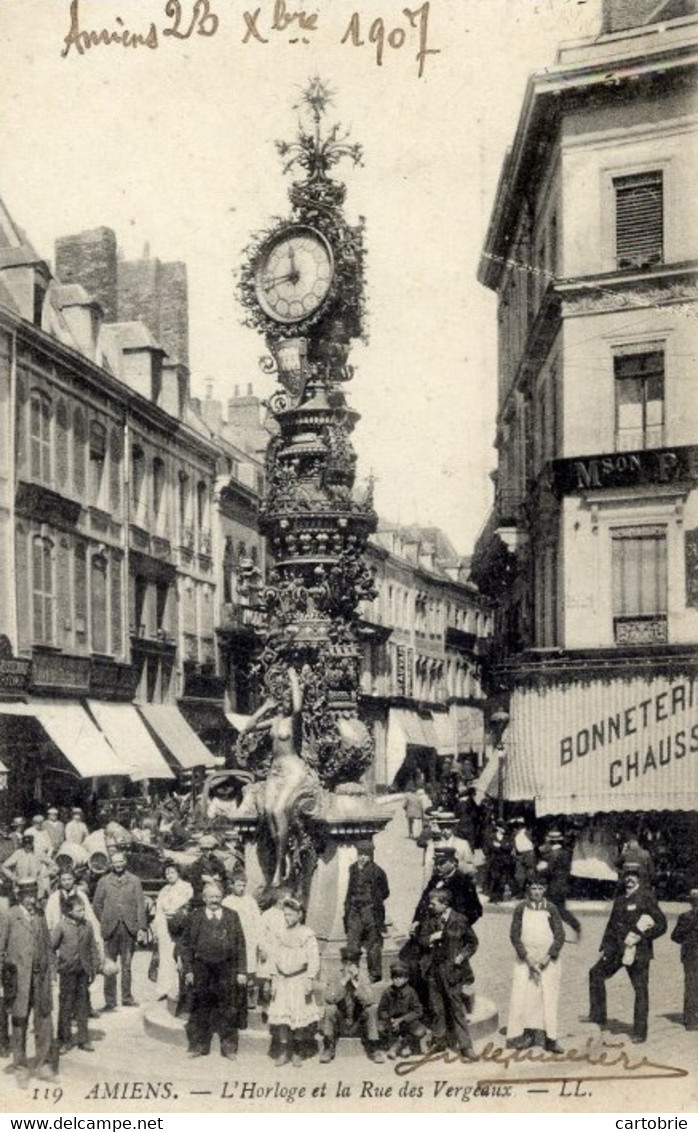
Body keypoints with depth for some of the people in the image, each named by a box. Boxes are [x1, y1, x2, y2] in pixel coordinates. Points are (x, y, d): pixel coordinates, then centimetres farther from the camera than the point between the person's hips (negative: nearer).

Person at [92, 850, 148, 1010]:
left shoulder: (134, 881, 6)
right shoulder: (103, 881, 7)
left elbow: (140, 905, 2)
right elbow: (97, 904, 10)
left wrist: (142, 928, -4)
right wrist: (103, 922, 3)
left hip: (129, 928, 0)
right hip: (110, 928, 0)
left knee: (127, 965, 6)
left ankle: (127, 997, 16)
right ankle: (110, 1001, 7)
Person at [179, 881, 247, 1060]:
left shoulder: (232, 916, 5)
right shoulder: (194, 917, 3)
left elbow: (240, 945, 4)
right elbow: (185, 944, 4)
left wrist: (242, 971, -1)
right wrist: (188, 970, -3)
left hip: (227, 969, 0)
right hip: (202, 968, 0)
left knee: (228, 1009, 5)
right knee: (200, 1008, 6)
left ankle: (229, 1047, 17)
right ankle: (199, 1045, 20)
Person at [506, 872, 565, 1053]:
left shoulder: (550, 909, -1)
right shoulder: (521, 909, 0)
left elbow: (560, 935, 0)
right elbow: (514, 935, 0)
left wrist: (549, 956, -11)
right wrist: (526, 956, -10)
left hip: (548, 960, -1)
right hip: (525, 958, 1)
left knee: (548, 997, -2)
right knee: (522, 996, -4)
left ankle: (550, 1038, 3)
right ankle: (528, 1034, 6)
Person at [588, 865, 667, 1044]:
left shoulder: (646, 897, -7)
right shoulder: (619, 900, 13)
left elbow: (661, 925, -9)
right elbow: (612, 925, 20)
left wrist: (641, 937, -16)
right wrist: (605, 947, 12)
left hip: (638, 951, -7)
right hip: (617, 949, 7)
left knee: (640, 990, 0)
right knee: (596, 973, 6)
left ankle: (640, 1032, 9)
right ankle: (598, 1019, 14)